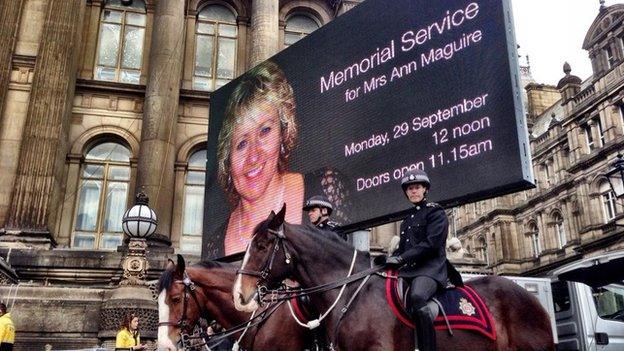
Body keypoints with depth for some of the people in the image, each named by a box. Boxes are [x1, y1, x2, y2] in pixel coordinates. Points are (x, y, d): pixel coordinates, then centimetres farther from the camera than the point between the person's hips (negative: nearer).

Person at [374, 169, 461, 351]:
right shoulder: (408, 218, 23)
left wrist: (400, 258, -19)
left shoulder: (435, 211, 1)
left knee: (417, 297, -38)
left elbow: (431, 243, -13)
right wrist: (388, 259, 1)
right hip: (409, 269, 8)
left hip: (431, 267, -8)